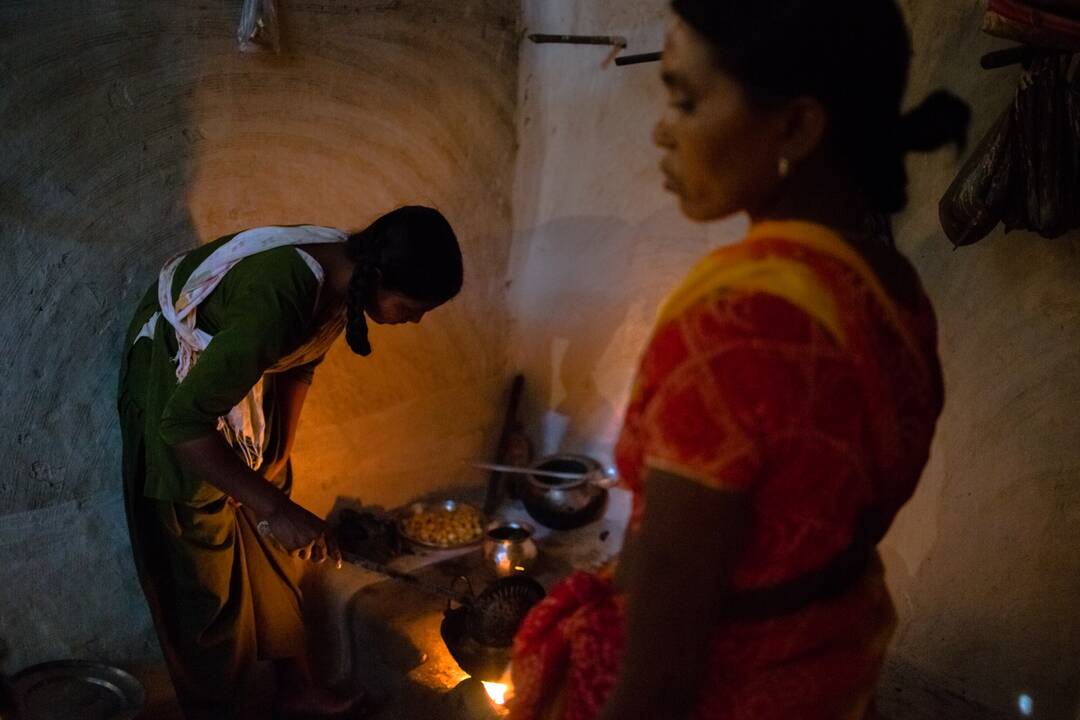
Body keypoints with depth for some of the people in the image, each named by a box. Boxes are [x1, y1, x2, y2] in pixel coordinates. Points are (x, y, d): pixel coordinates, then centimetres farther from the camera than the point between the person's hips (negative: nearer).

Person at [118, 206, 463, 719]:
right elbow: (183, 421, -38)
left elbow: (299, 367, 3)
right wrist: (275, 507, -38)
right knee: (206, 562, 3)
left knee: (270, 548, 15)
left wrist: (277, 460, 6)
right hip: (176, 380, -7)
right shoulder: (277, 301, -41)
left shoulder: (343, 271, -14)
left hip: (239, 365, 8)